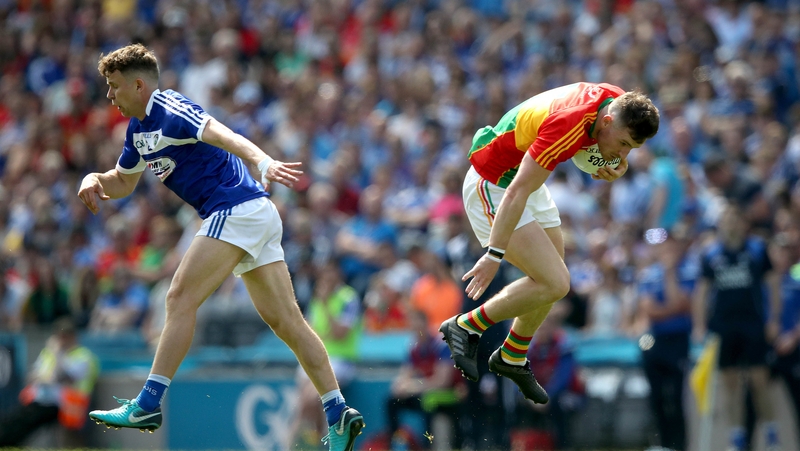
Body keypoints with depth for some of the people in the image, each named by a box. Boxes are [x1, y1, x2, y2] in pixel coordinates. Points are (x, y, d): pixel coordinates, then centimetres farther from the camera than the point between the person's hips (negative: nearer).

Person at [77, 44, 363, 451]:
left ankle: (148, 405, -13)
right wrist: (95, 180, 10)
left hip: (237, 209, -10)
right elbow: (123, 181, 33)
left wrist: (263, 161, -46)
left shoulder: (170, 110, -11)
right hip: (258, 218, 10)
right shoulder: (138, 128, 19)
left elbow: (224, 136, -28)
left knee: (181, 298, -12)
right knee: (286, 320, 5)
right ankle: (338, 414, 2)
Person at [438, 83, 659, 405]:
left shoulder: (617, 101, -10)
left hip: (527, 180, 9)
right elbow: (517, 192, -34)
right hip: (493, 188, -9)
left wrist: (617, 168, -8)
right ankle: (466, 327, -1)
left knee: (551, 280, 15)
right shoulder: (568, 127, -36)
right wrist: (494, 254, -32)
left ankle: (512, 357, 35)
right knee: (554, 283, -16)